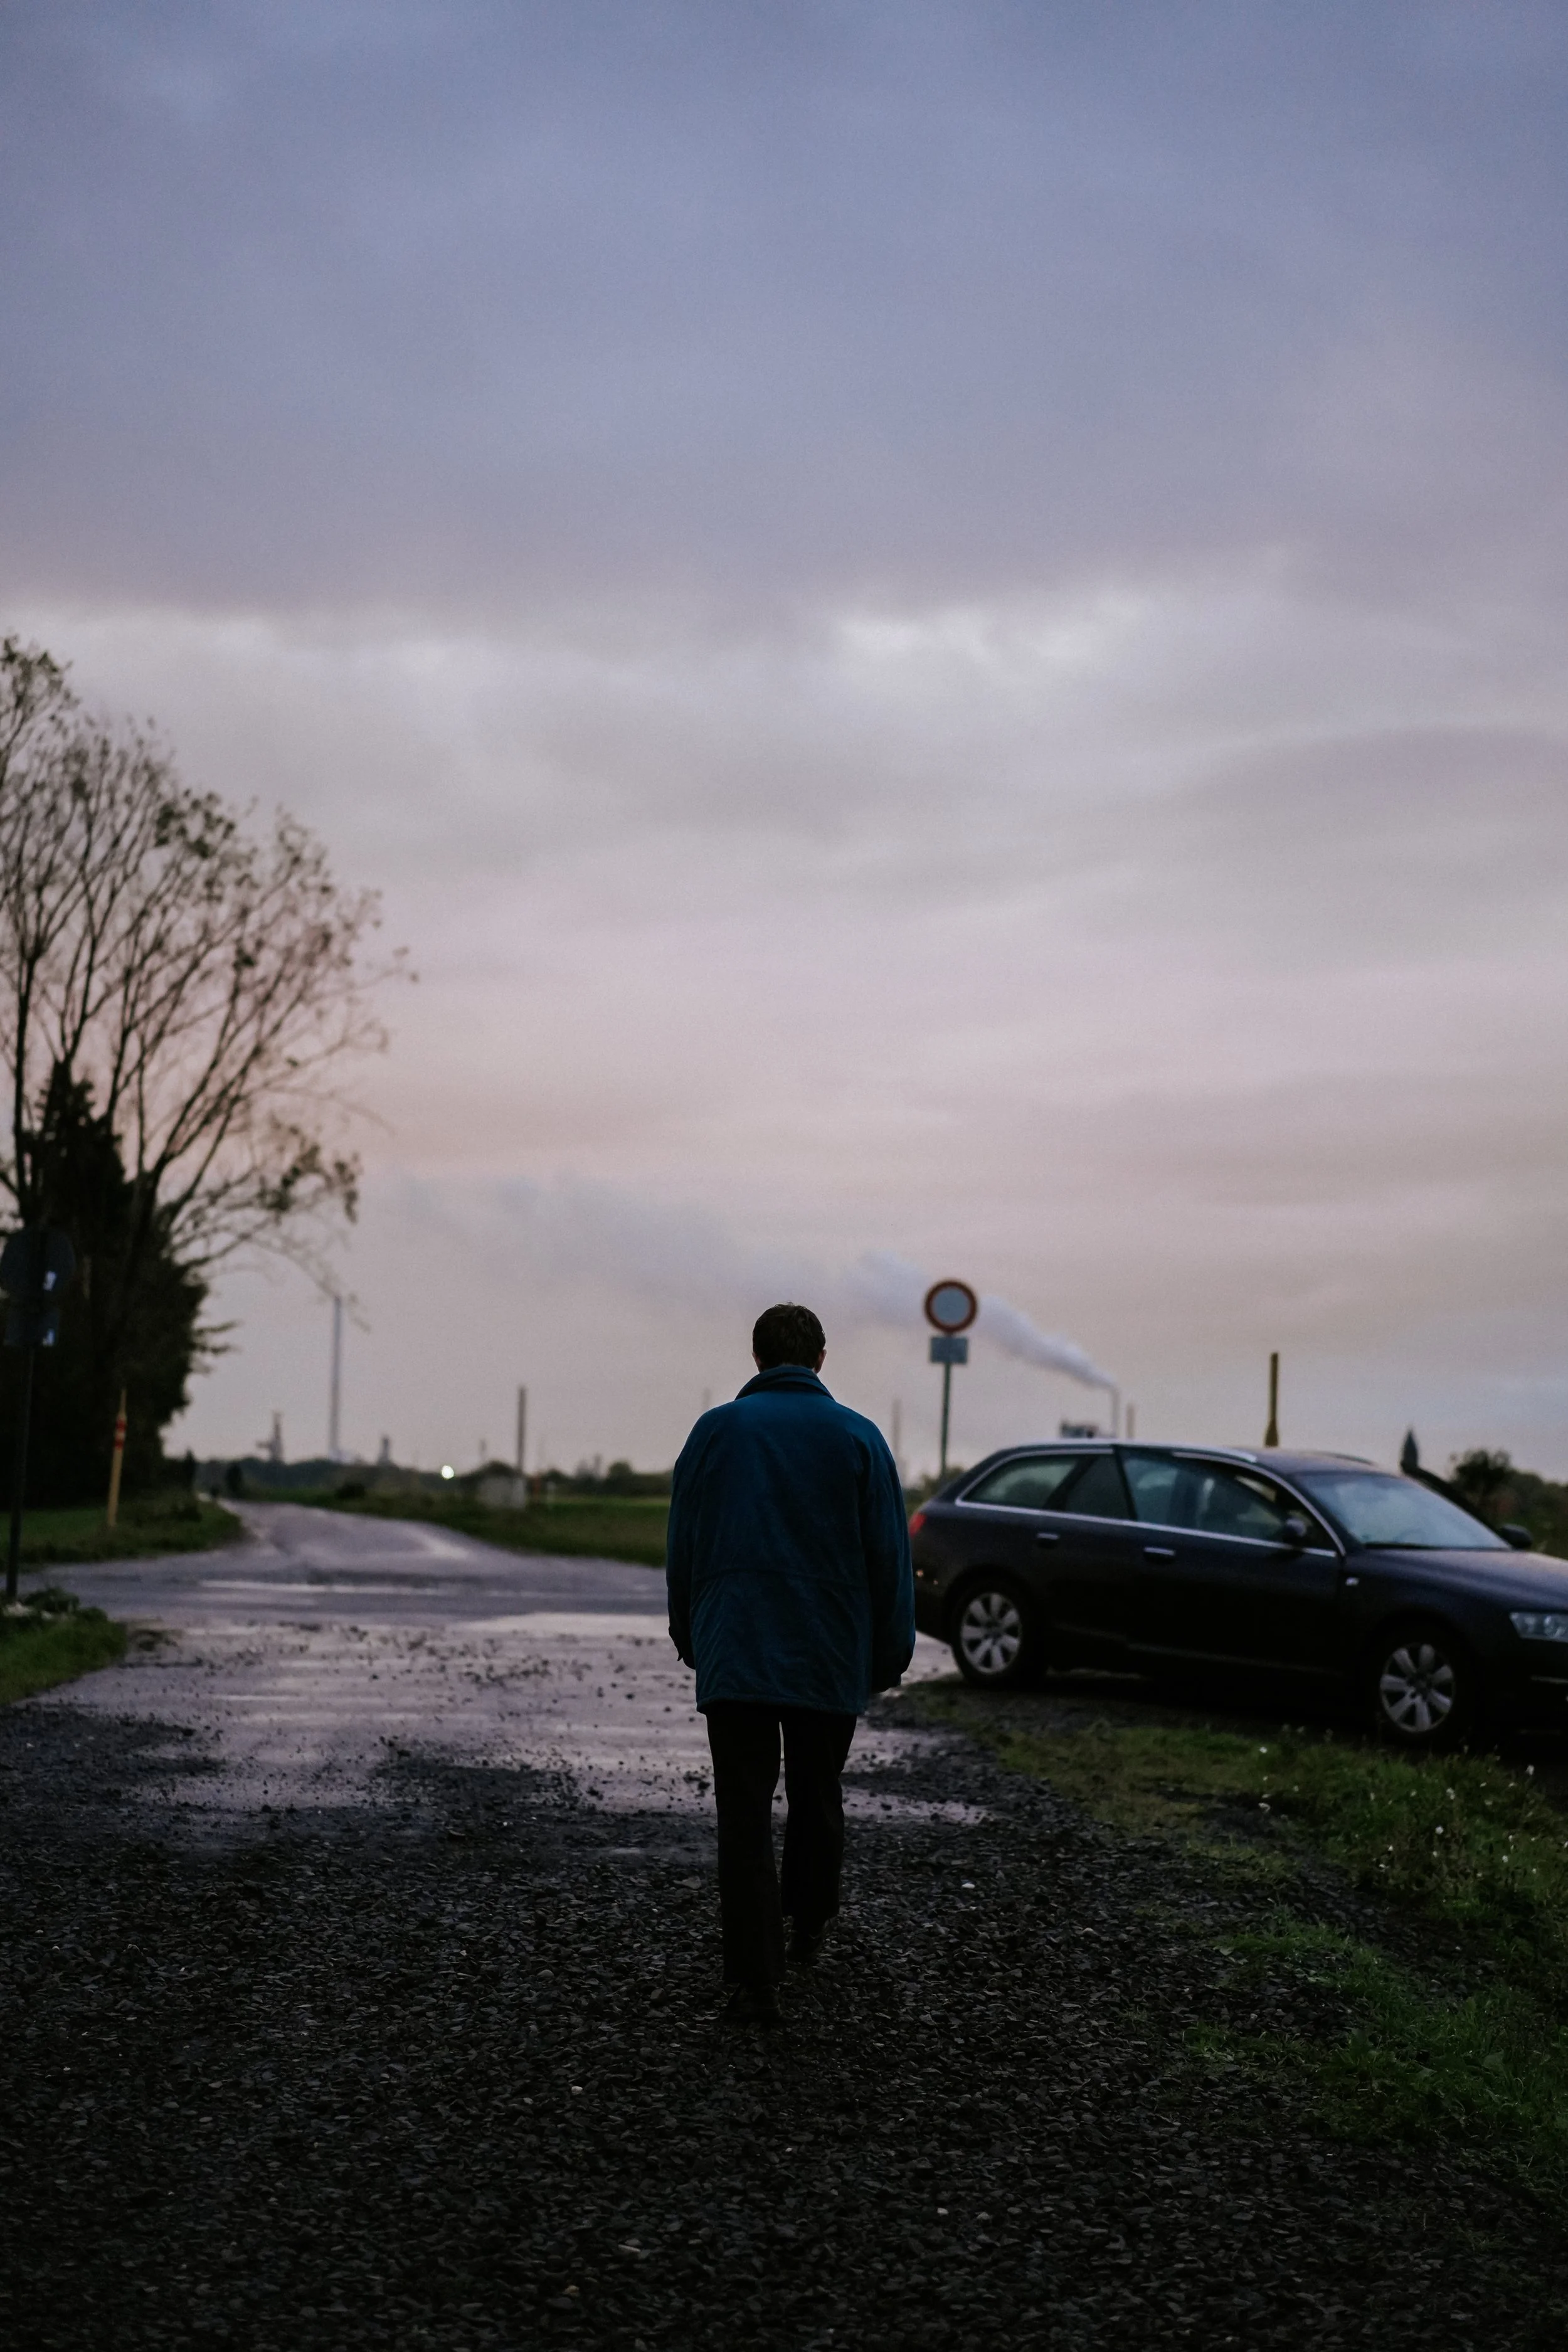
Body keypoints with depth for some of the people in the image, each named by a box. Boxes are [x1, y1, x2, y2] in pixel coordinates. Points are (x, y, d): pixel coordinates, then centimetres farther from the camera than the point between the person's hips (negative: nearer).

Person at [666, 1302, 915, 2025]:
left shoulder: (715, 1430, 3)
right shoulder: (857, 1437, 1)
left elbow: (682, 1547, 7)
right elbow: (889, 1557, 2)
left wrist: (689, 1640, 18)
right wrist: (891, 1655, 10)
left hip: (733, 1652, -1)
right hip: (830, 1658, 1)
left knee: (744, 1817, -2)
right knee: (816, 1798, 20)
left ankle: (753, 1980, -8)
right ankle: (808, 1928, 34)